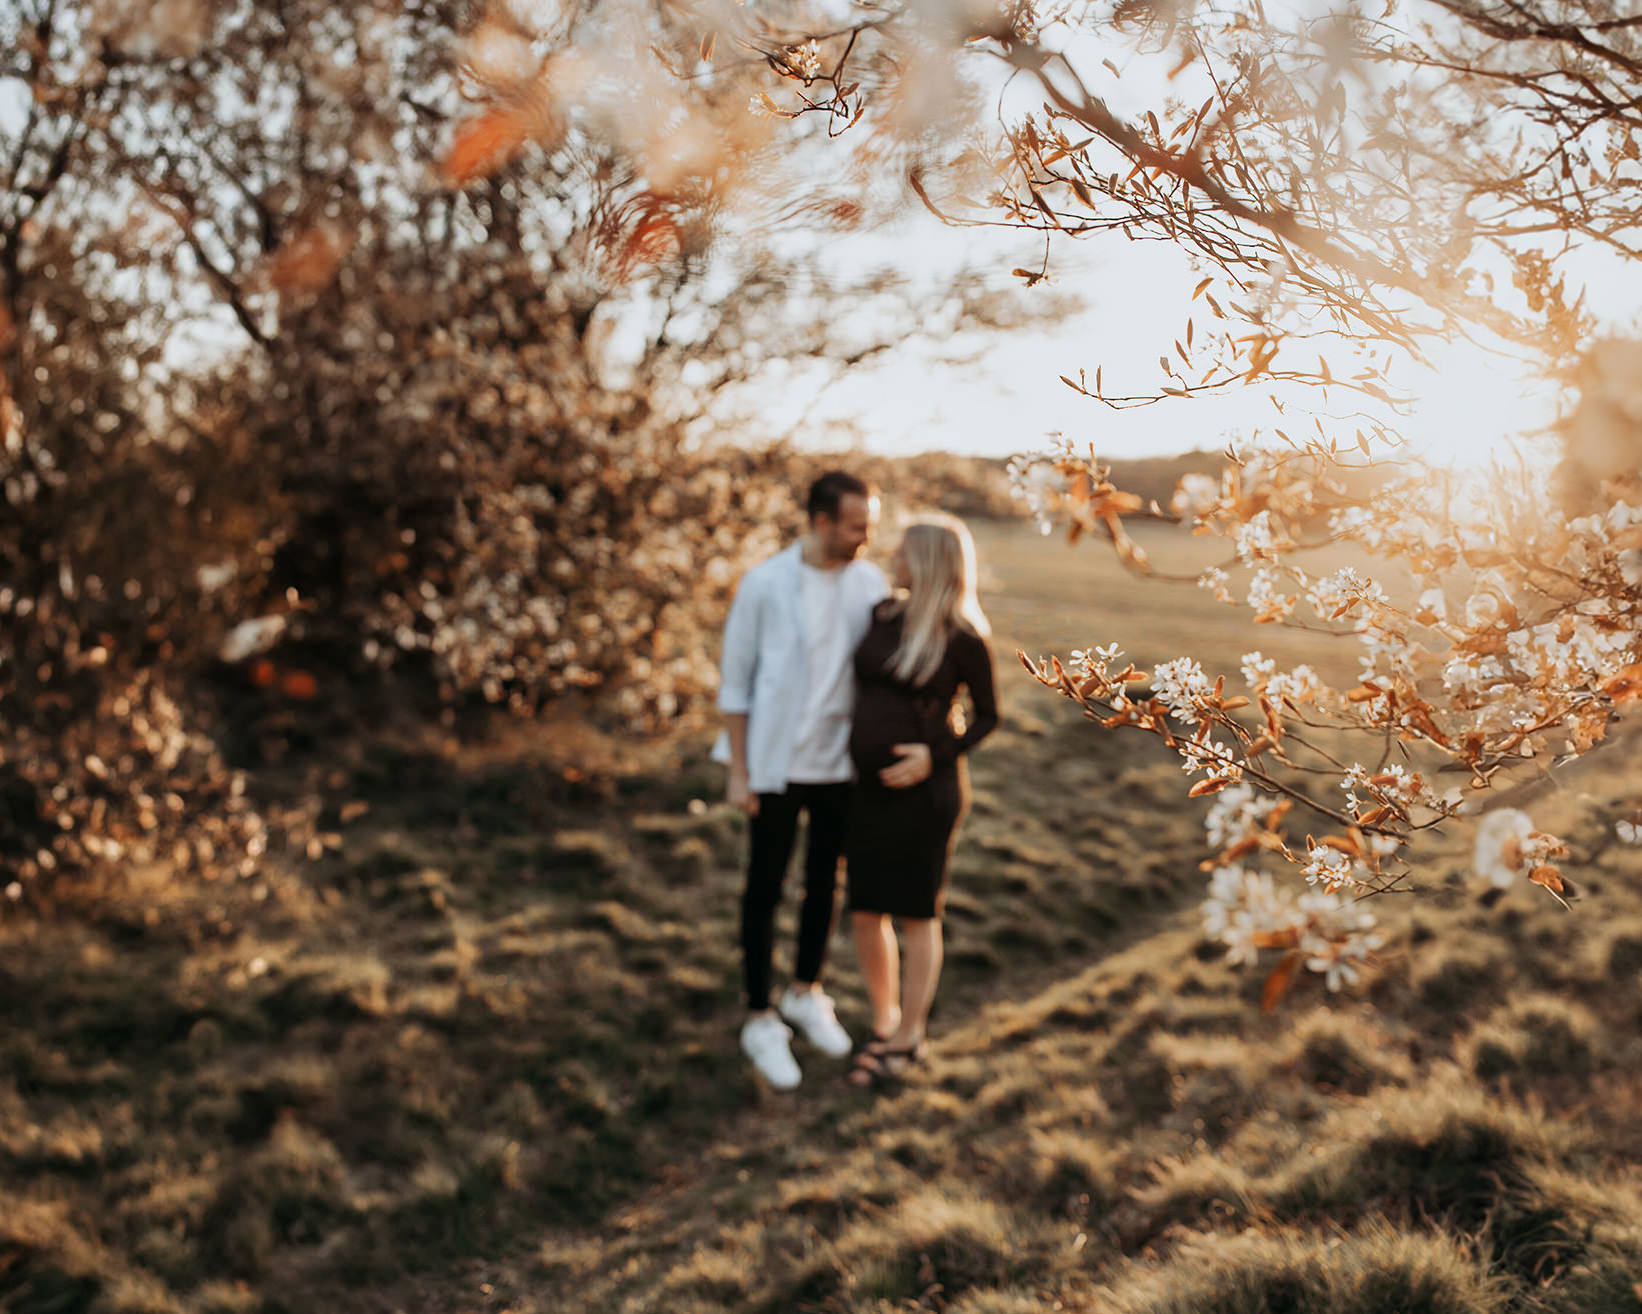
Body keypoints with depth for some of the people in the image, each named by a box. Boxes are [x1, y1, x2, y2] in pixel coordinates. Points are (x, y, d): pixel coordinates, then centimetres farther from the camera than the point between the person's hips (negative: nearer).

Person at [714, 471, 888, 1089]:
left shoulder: (871, 584, -3)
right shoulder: (765, 584, -12)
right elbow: (735, 680, -6)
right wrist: (739, 772, -7)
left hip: (841, 762, 4)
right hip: (777, 765, -4)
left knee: (824, 882, 18)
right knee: (765, 888, 6)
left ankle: (806, 993, 38)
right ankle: (761, 1021, 19)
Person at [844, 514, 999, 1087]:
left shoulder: (963, 637, -11)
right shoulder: (882, 615, 4)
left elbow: (988, 716, -3)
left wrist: (936, 756, -15)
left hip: (924, 788, -5)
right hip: (867, 785, 5)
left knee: (915, 914, 6)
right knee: (866, 913, 10)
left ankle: (909, 1038, 21)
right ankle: (883, 1024, 29)